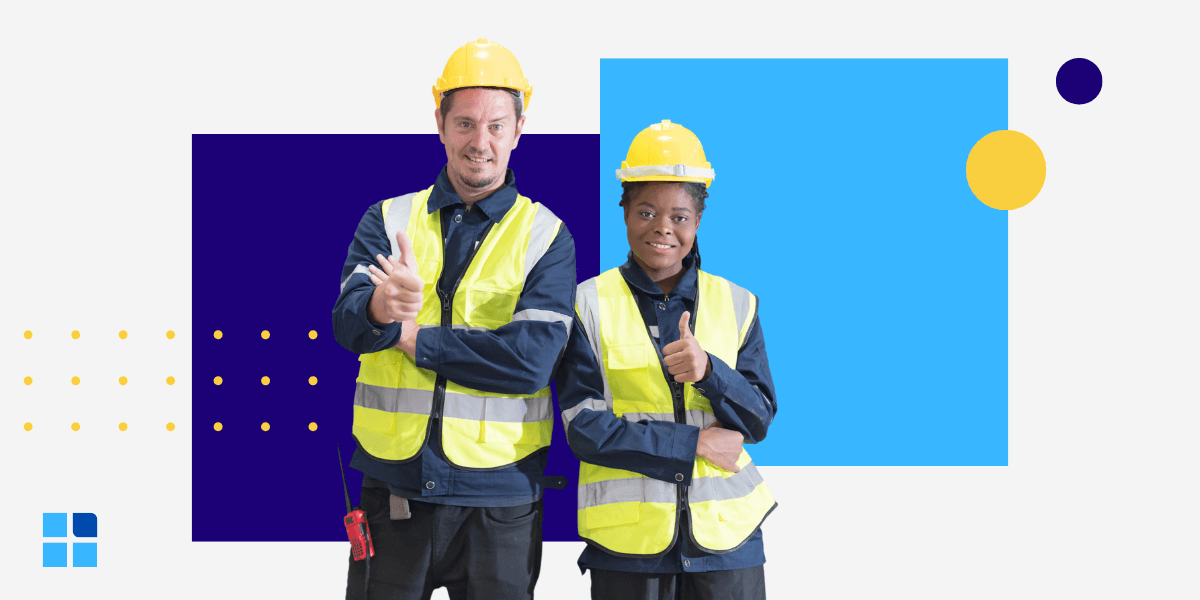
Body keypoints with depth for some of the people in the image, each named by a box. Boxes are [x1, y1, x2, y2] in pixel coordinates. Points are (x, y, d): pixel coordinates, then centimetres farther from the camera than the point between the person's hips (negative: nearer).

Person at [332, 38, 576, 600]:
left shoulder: (546, 236, 2)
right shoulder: (388, 220, 7)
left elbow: (533, 358, -13)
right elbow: (347, 323, -10)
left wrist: (409, 334, -10)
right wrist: (379, 307, -34)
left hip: (497, 497, -1)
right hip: (393, 485, 1)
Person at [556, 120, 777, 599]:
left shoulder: (736, 305, 10)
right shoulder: (589, 304, 2)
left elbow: (759, 420, 3)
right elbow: (583, 428, -5)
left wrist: (708, 371, -16)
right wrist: (694, 443, -9)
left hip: (724, 536, 2)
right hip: (626, 540, -2)